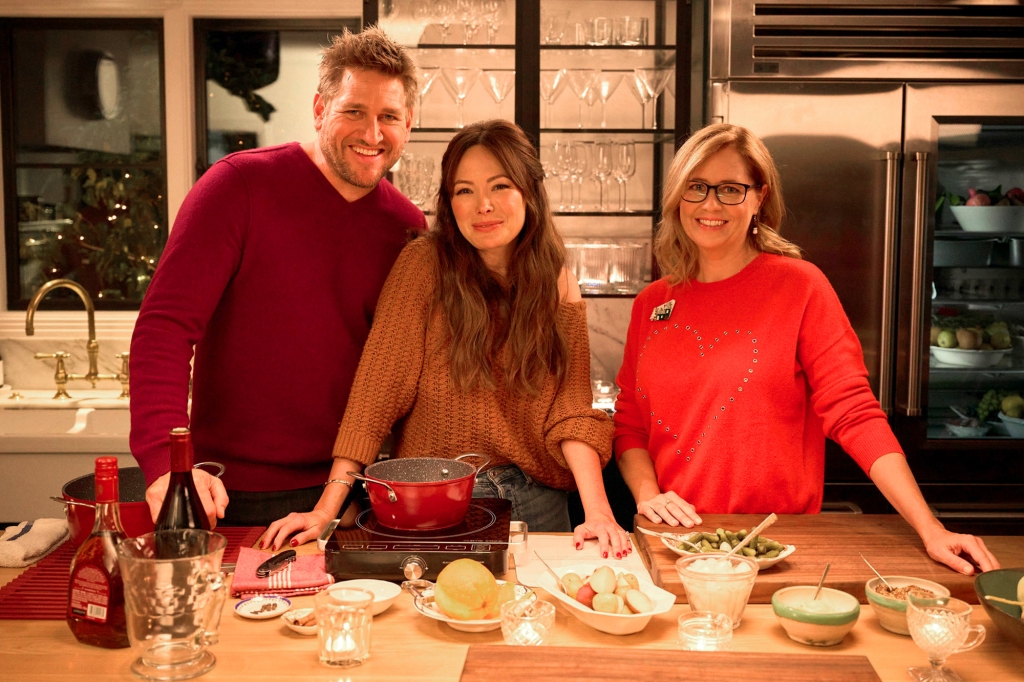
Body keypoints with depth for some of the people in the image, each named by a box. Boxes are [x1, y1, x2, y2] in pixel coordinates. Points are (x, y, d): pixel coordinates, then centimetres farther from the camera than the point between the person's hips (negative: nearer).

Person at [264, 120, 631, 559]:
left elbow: (572, 413, -6)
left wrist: (597, 511, -21)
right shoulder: (425, 264, -10)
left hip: (534, 503, 3)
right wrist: (327, 509, -19)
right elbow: (378, 387, -13)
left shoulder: (560, 291, 0)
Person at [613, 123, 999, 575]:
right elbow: (629, 423, 11)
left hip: (776, 542, -2)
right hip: (673, 539, 2)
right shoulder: (652, 303, 8)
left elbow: (854, 414, -8)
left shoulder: (800, 287, -2)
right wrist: (647, 493, -7)